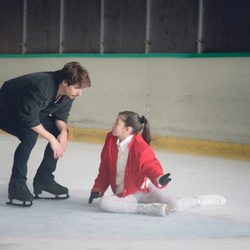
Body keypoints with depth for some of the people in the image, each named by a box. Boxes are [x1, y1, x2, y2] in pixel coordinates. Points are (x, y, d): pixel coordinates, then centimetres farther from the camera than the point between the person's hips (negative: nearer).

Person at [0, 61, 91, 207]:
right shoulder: (41, 87, -39)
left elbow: (61, 115, -4)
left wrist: (63, 131, -26)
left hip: (32, 112, 9)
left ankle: (44, 179, 9)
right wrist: (52, 139, -31)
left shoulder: (68, 93, -14)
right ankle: (17, 185, -22)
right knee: (30, 135, -33)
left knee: (60, 135, -2)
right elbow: (29, 119, -37)